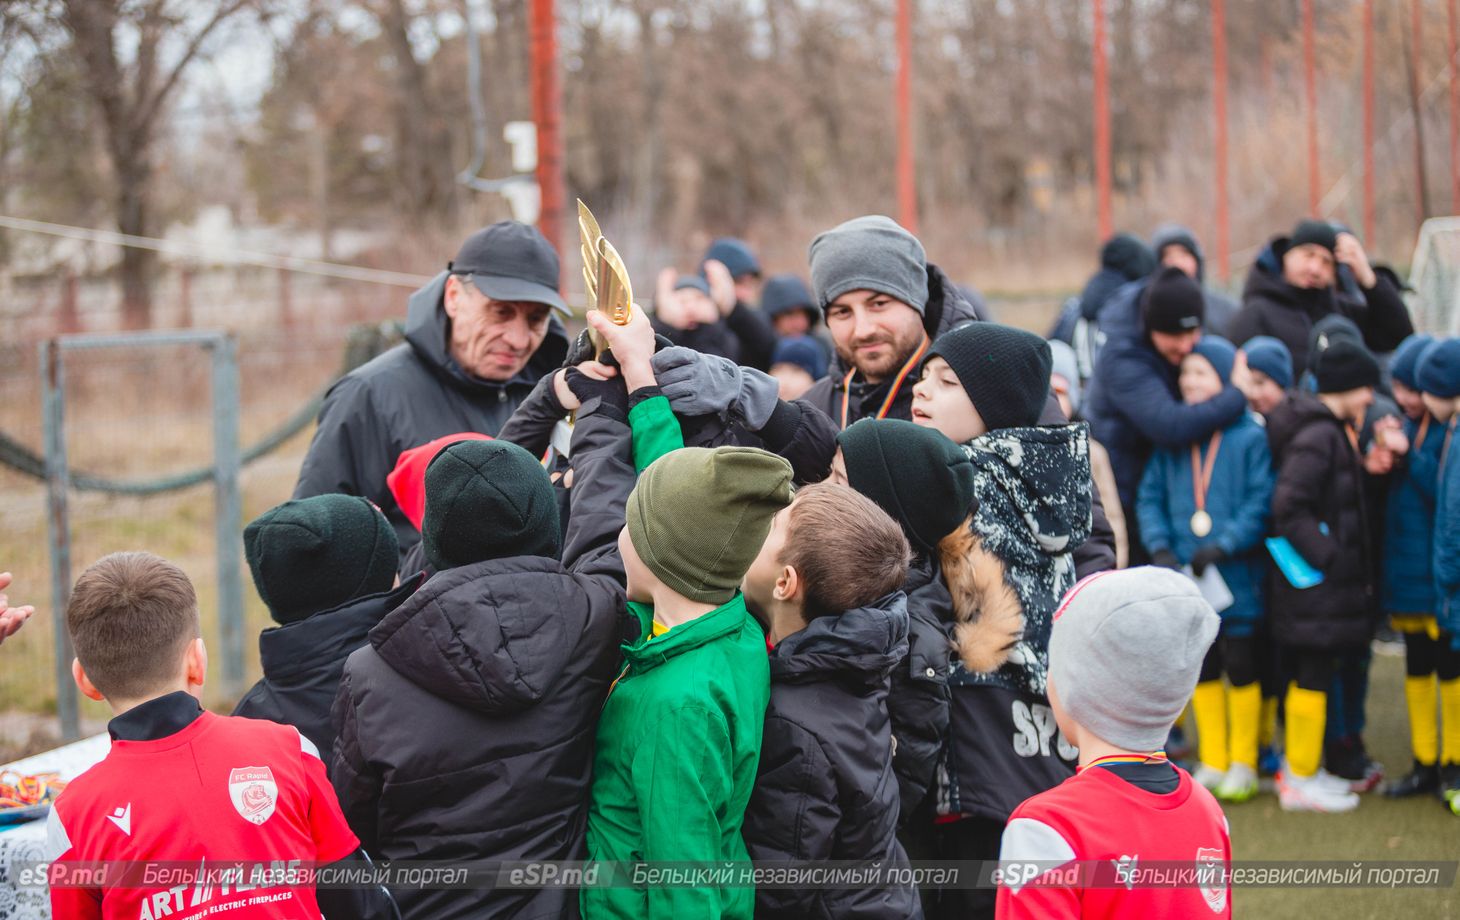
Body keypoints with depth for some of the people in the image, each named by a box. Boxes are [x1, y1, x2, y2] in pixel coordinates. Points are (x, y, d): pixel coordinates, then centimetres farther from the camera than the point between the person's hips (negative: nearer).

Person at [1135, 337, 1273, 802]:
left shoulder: (1251, 437, -7)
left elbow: (1261, 502, -11)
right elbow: (1150, 497, 6)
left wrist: (1223, 546, -19)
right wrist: (1160, 547, -8)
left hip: (1238, 577, -4)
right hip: (1186, 574, 4)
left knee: (1241, 667, 4)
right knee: (1203, 668, 12)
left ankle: (1243, 763, 17)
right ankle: (1212, 761, 24)